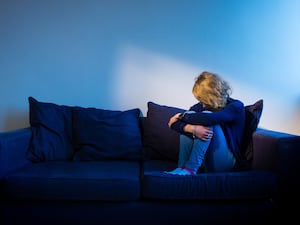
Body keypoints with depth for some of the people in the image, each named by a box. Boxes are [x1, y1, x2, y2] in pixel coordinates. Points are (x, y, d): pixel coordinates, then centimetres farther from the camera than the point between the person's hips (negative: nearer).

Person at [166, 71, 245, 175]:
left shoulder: (236, 106, -11)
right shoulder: (201, 106, 2)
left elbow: (208, 118, -31)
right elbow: (174, 123, -11)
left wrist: (181, 116, -16)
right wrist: (193, 129, -32)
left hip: (224, 161, -4)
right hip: (203, 160, 5)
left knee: (208, 123, -25)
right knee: (187, 125, -15)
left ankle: (190, 168, -29)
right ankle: (182, 167, -24)